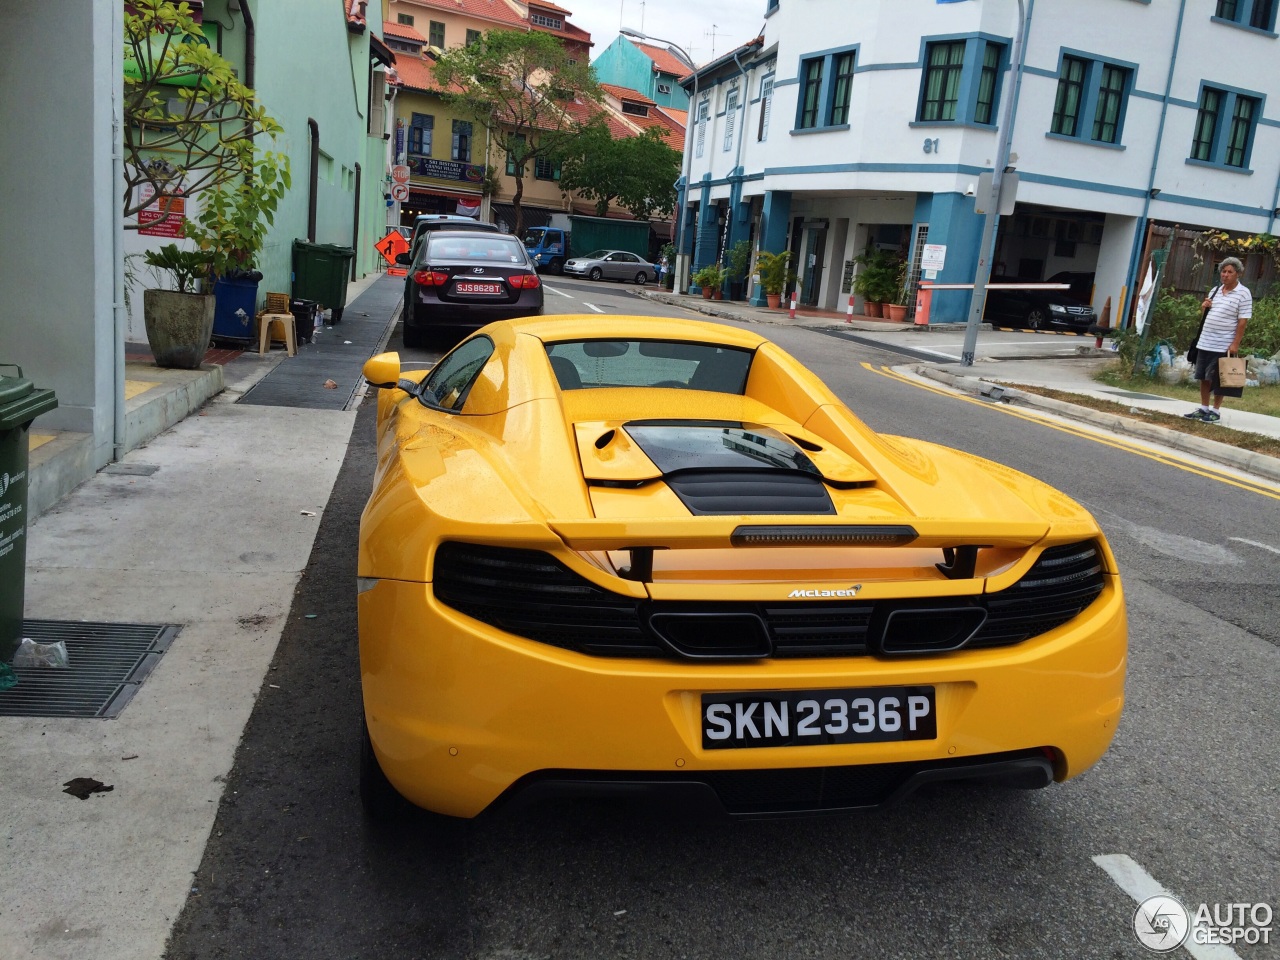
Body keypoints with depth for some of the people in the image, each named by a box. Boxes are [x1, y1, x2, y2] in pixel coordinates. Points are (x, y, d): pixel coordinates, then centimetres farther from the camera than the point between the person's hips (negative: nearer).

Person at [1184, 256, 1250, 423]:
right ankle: (1203, 408, 21)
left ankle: (1215, 411, 11)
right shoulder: (1215, 291, 11)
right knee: (1203, 377, 11)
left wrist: (1235, 344, -17)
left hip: (1223, 346, -6)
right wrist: (1205, 306, 2)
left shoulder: (1243, 293, -8)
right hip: (1204, 342, 6)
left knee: (1217, 379, 1)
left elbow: (1242, 321, -11)